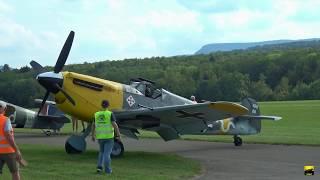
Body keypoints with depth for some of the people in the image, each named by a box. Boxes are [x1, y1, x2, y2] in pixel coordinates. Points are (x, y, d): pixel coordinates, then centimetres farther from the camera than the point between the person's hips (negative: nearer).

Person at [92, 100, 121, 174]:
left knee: (102, 152, 19)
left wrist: (93, 135, 24)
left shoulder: (96, 114, 3)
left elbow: (93, 125, 12)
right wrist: (118, 135, -11)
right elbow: (115, 125, -16)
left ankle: (99, 166, 5)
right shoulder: (110, 114, -9)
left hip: (100, 136, 4)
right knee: (107, 153, 1)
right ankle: (107, 170, 0)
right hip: (109, 137, -4)